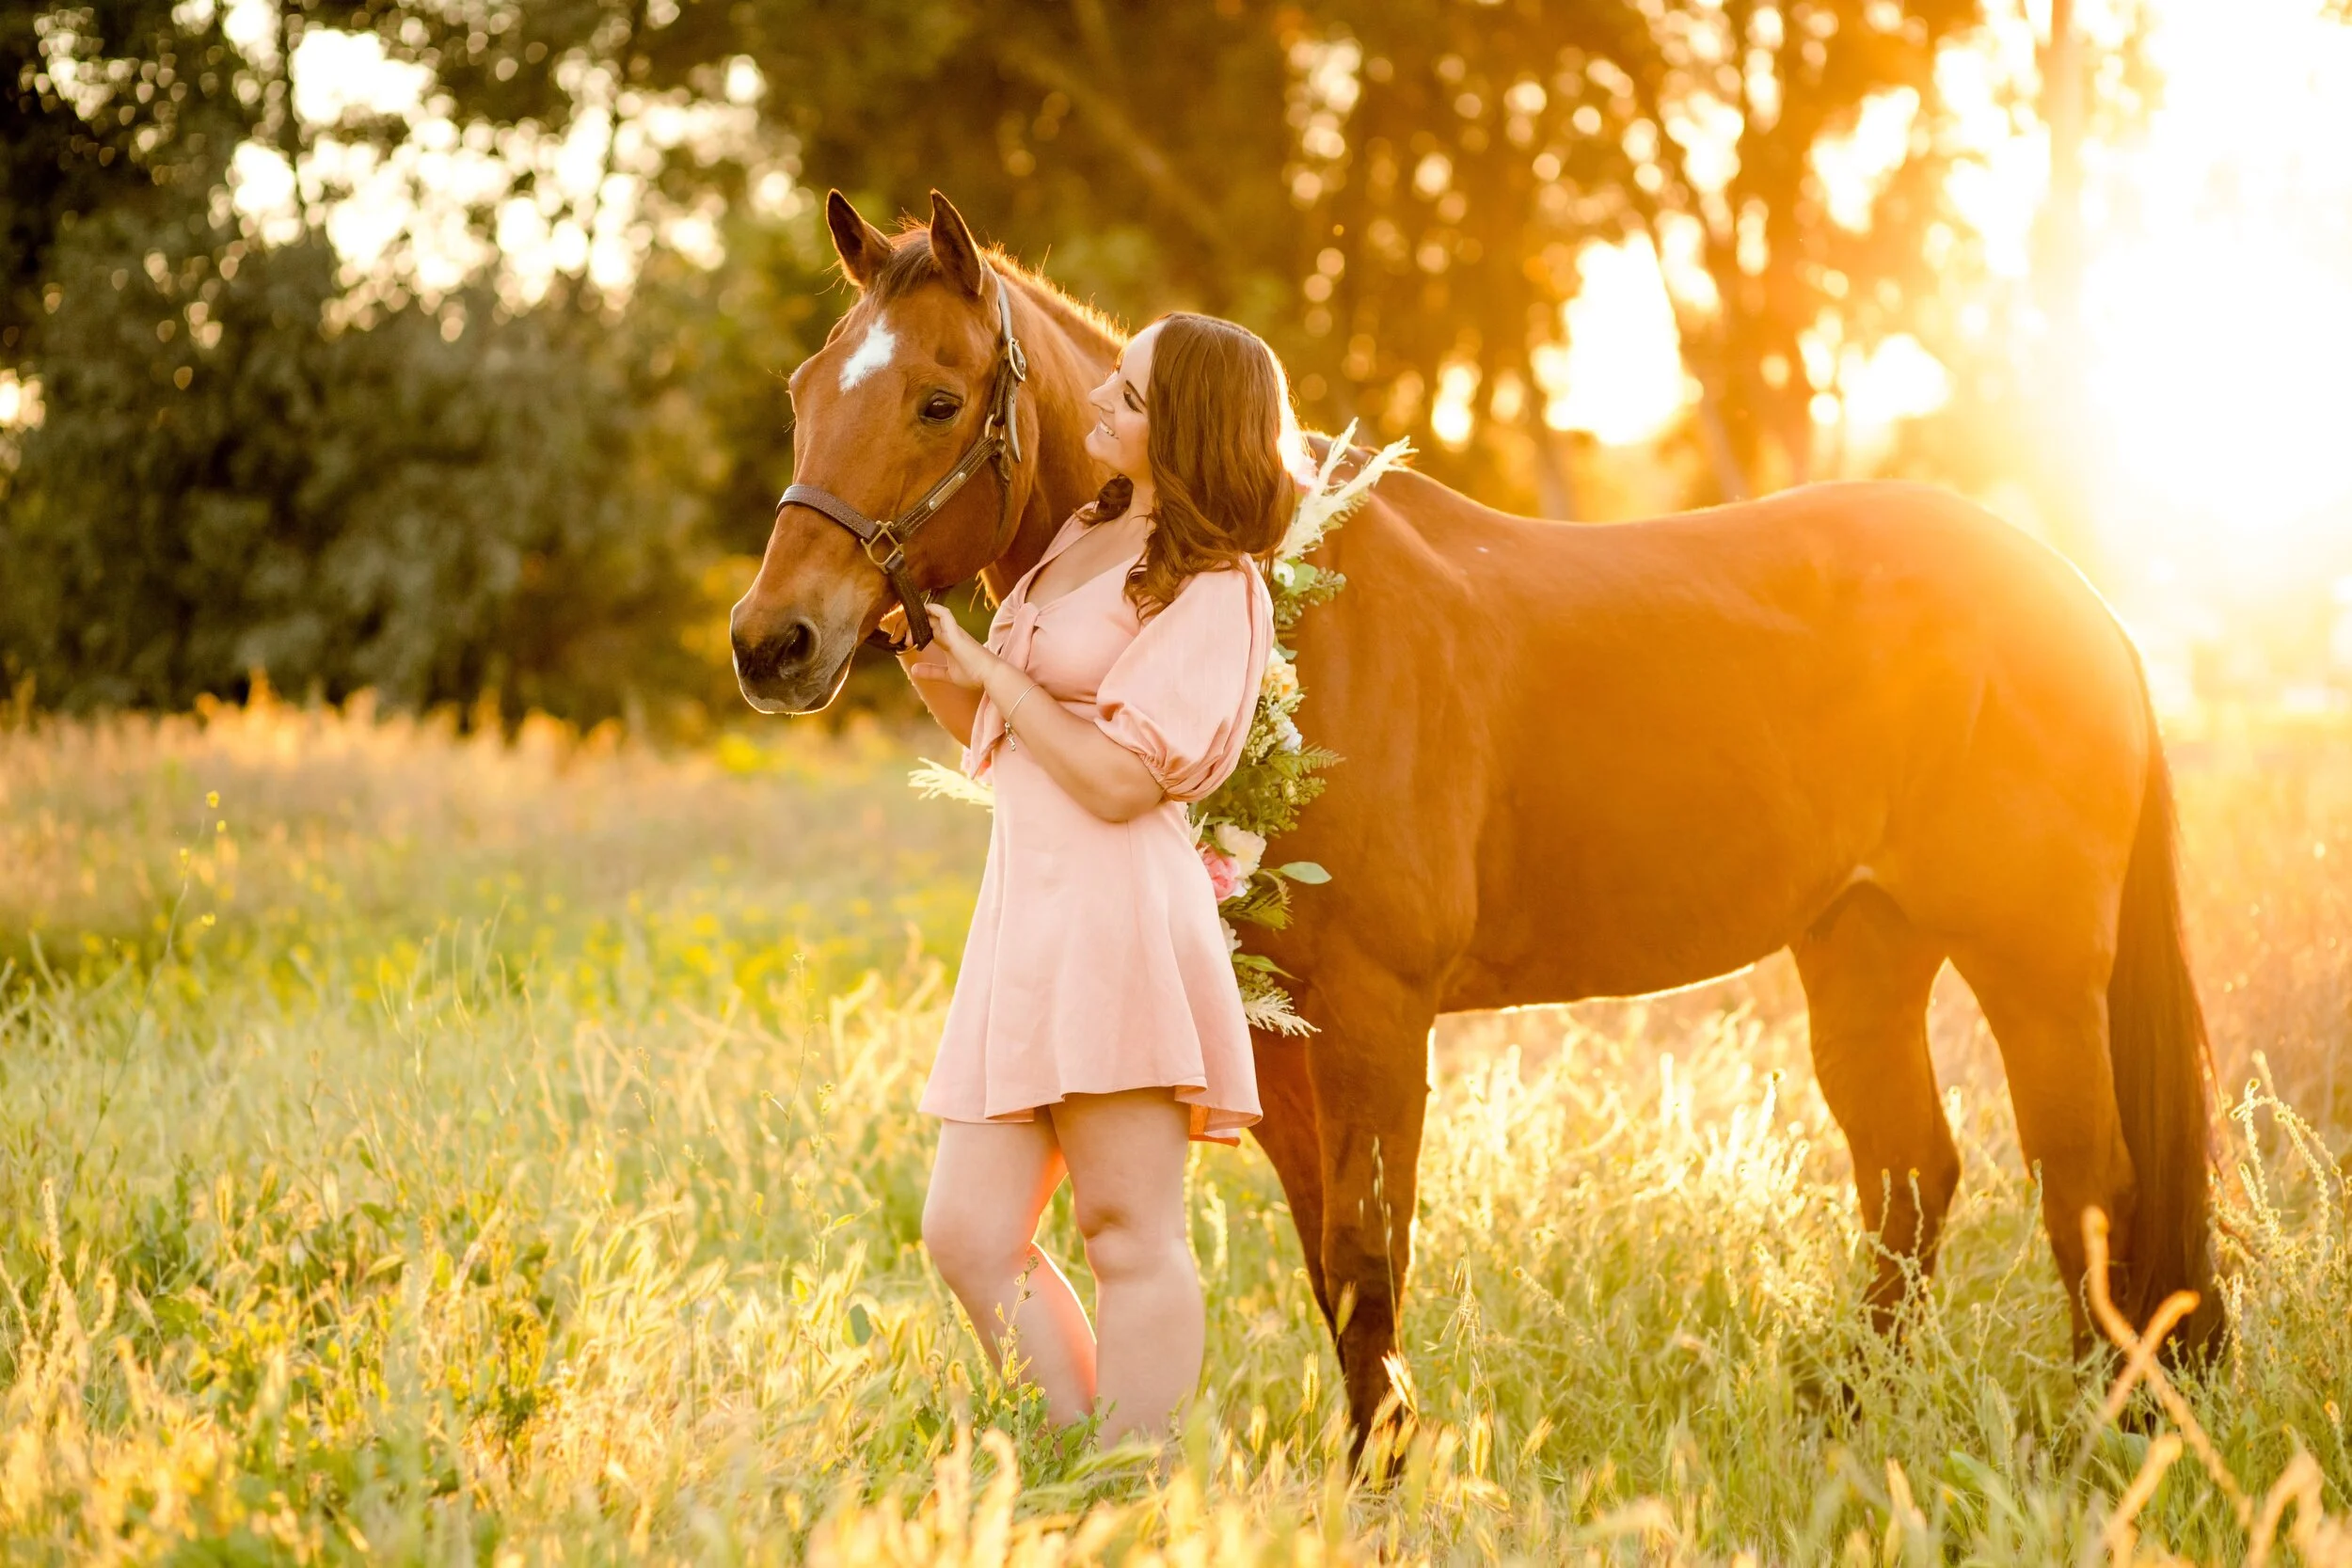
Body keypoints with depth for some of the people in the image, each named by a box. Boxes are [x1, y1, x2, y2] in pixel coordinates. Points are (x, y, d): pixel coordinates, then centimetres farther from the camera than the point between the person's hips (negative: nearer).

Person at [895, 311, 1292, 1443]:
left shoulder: (1215, 589, -7)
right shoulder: (1080, 541, 18)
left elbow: (1119, 778, -16)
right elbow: (999, 740, 25)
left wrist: (993, 671, -7)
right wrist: (931, 668, 6)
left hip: (1116, 911, -9)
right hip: (1024, 906, 9)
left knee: (1131, 1241, -3)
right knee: (969, 1238, 6)